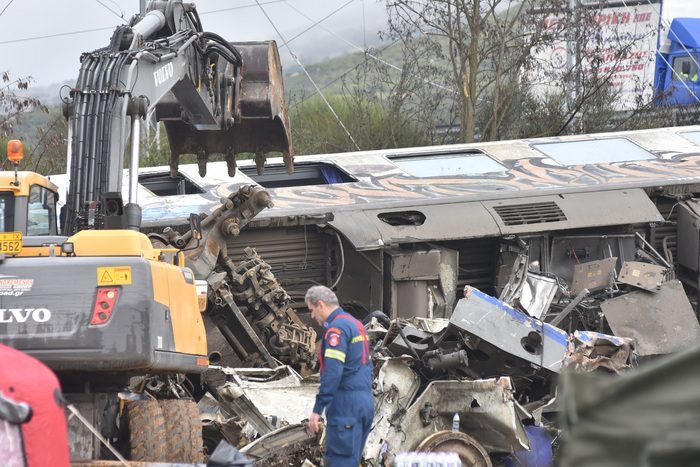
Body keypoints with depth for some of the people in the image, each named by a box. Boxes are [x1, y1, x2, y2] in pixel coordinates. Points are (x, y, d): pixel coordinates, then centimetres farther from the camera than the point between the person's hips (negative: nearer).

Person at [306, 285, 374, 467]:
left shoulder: (337, 328, -11)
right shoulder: (356, 324, 20)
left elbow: (332, 372, -20)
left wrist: (318, 409, -20)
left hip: (345, 404, -10)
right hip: (365, 402, 10)